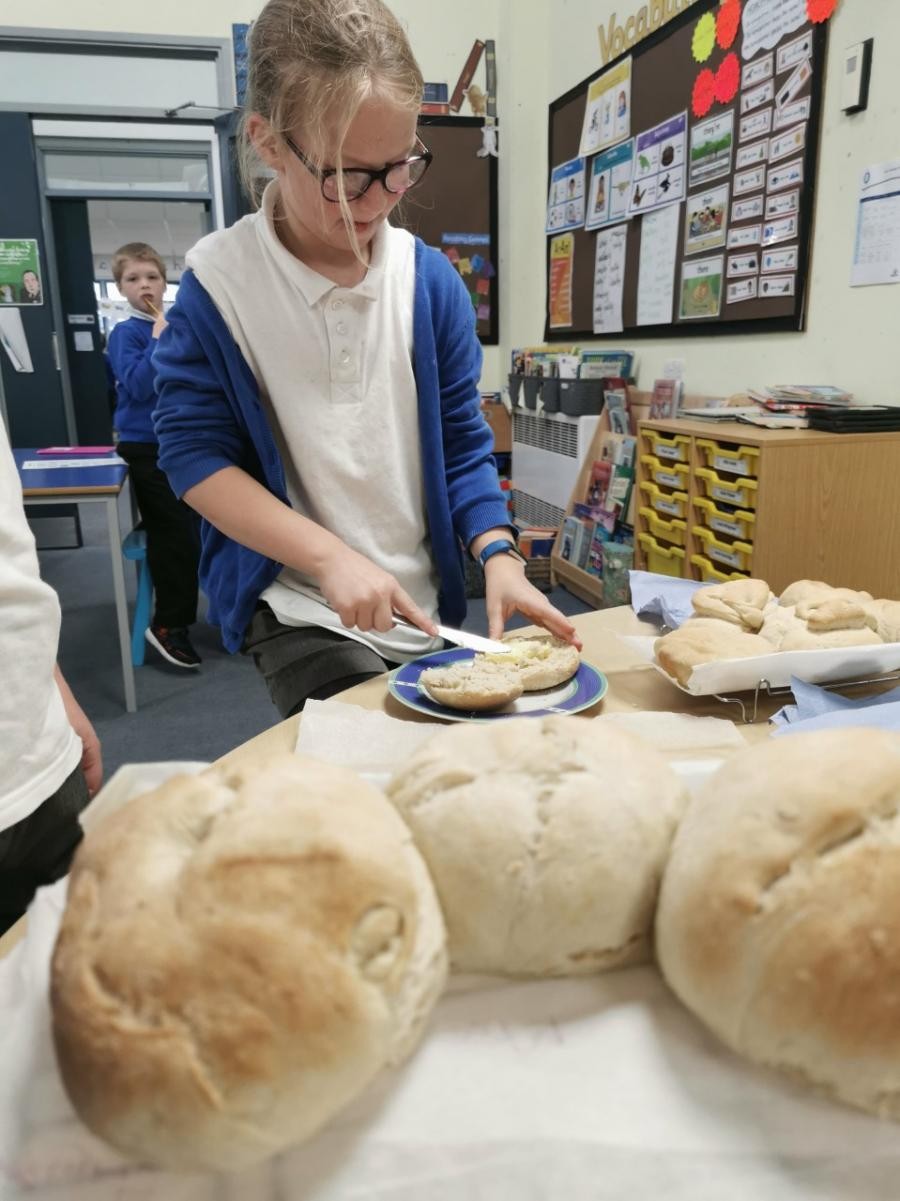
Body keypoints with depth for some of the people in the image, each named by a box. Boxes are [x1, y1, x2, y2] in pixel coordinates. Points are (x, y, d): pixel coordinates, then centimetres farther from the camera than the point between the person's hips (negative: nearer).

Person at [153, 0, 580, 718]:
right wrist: (332, 557, -20)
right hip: (298, 610, -3)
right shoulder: (218, 282, -10)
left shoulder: (430, 280, -3)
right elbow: (195, 453, -10)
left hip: (428, 609, 4)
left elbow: (461, 443, 3)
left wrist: (499, 554, -12)